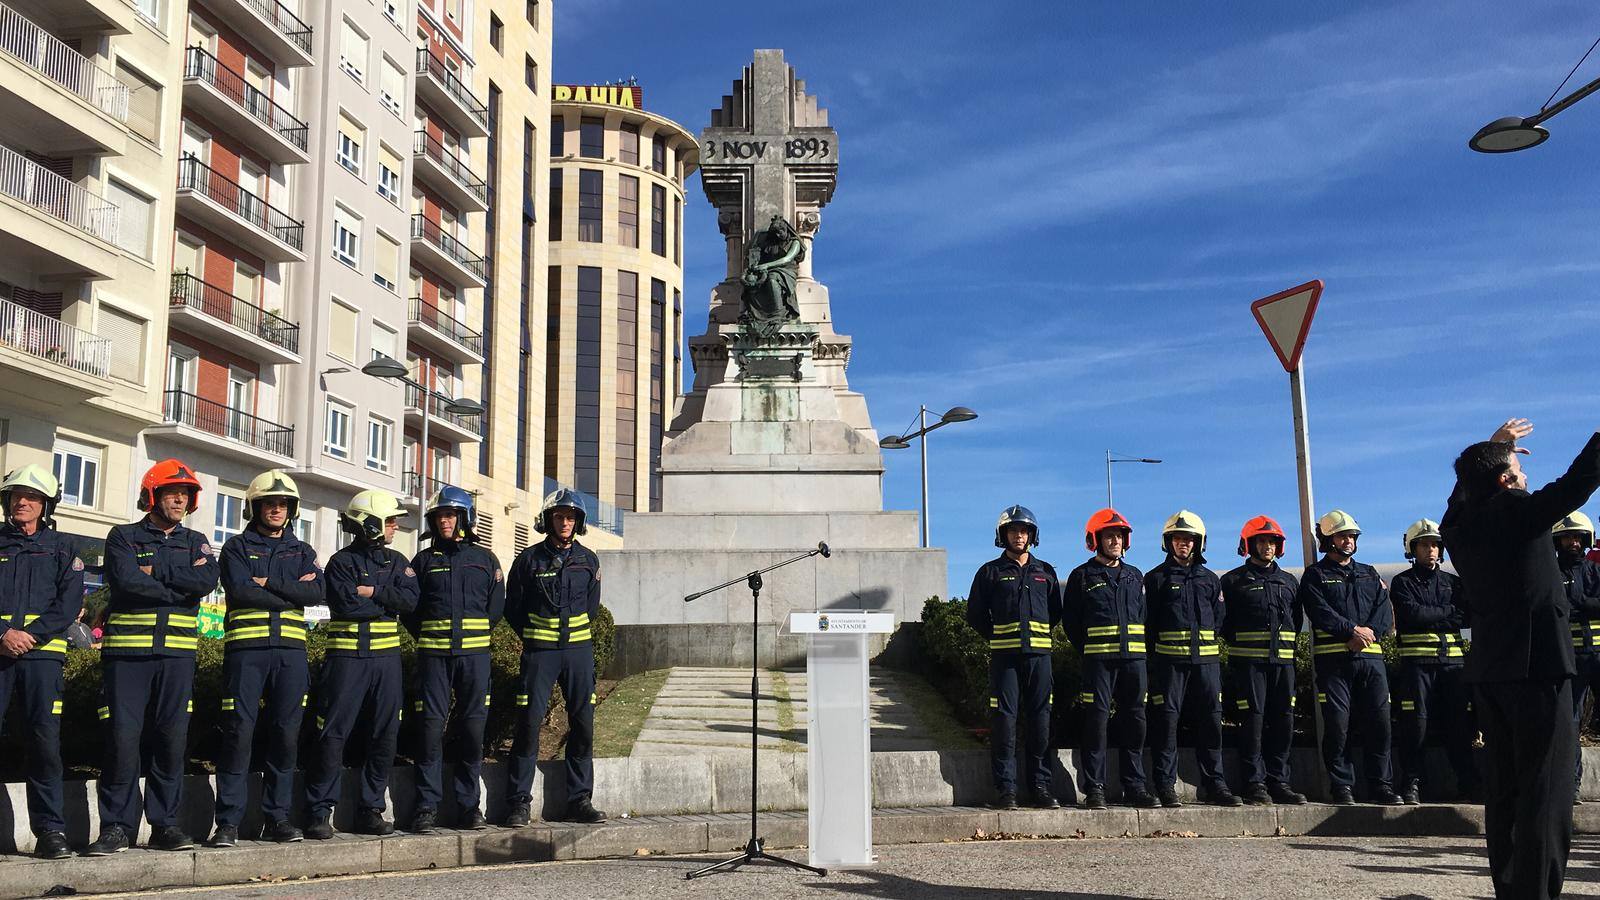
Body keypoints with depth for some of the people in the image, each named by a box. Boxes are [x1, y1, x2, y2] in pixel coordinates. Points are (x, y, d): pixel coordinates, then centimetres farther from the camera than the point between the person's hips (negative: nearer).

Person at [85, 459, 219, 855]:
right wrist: (181, 586, -5)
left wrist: (155, 572, -9)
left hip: (178, 652, 3)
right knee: (123, 736, -6)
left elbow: (208, 580, -6)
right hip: (128, 650, -2)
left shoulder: (195, 542, 15)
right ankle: (117, 826, 2)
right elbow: (127, 581, -12)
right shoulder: (124, 537, 7)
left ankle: (165, 823, 9)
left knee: (173, 737, 1)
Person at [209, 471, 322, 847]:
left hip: (290, 650, 3)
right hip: (245, 649, -3)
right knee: (239, 733, -6)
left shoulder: (302, 551, 17)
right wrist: (291, 591, -6)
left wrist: (269, 583, -8)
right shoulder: (237, 548, 9)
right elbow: (241, 590, -10)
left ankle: (277, 817, 12)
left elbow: (317, 592, -1)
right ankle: (229, 822, 0)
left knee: (286, 735, 3)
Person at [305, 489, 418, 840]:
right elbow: (347, 604, -16)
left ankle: (371, 809, 14)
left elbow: (410, 599, -2)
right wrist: (387, 602, -6)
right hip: (347, 656, -5)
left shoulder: (396, 561, 14)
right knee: (333, 734, -5)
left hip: (386, 656, 5)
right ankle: (320, 811, 2)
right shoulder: (342, 562, -1)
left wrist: (372, 592, -11)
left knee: (384, 735, 5)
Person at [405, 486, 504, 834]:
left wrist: (476, 634, 7)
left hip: (474, 652, 0)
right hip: (433, 654, 0)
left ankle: (470, 805, 10)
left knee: (472, 727, 2)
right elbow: (409, 608, 12)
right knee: (432, 726, -4)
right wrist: (427, 636, 6)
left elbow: (496, 606, 12)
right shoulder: (425, 560, 11)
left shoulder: (485, 559, 11)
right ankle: (427, 807, 1)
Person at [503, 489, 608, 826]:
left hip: (579, 650, 3)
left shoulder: (588, 560, 8)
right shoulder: (529, 559, 0)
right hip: (540, 652, -3)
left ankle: (579, 801, 11)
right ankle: (519, 803, 2)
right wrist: (533, 637, 7)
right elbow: (513, 608, 8)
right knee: (529, 723, -6)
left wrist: (578, 633, 13)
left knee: (583, 725, 2)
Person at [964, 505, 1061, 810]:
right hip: (1004, 656, -2)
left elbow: (1055, 612, 22)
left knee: (1040, 721, 3)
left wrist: (1037, 634, 13)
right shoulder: (991, 572, 6)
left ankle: (1040, 786, 10)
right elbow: (975, 614, 9)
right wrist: (998, 638, 7)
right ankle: (1005, 789, -2)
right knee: (1004, 719, -6)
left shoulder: (1045, 572, 15)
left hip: (1039, 653, 3)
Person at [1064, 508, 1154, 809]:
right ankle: (1094, 789, -3)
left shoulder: (1135, 576, 18)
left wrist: (1140, 649, 11)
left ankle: (1134, 786, 12)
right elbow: (1070, 619, 5)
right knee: (1097, 720, -7)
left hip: (1134, 659, 4)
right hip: (1098, 660, -4)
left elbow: (1142, 616, 22)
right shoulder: (1082, 576, 5)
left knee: (1135, 722, 5)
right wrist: (1088, 650, 2)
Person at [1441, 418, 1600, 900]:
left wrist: (1492, 446, 43)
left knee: (1502, 788, 11)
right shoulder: (1518, 510, -8)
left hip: (1487, 670, 7)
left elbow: (1464, 492, 31)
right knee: (1546, 789, -6)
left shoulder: (1459, 526, 10)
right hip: (1537, 665, -7)